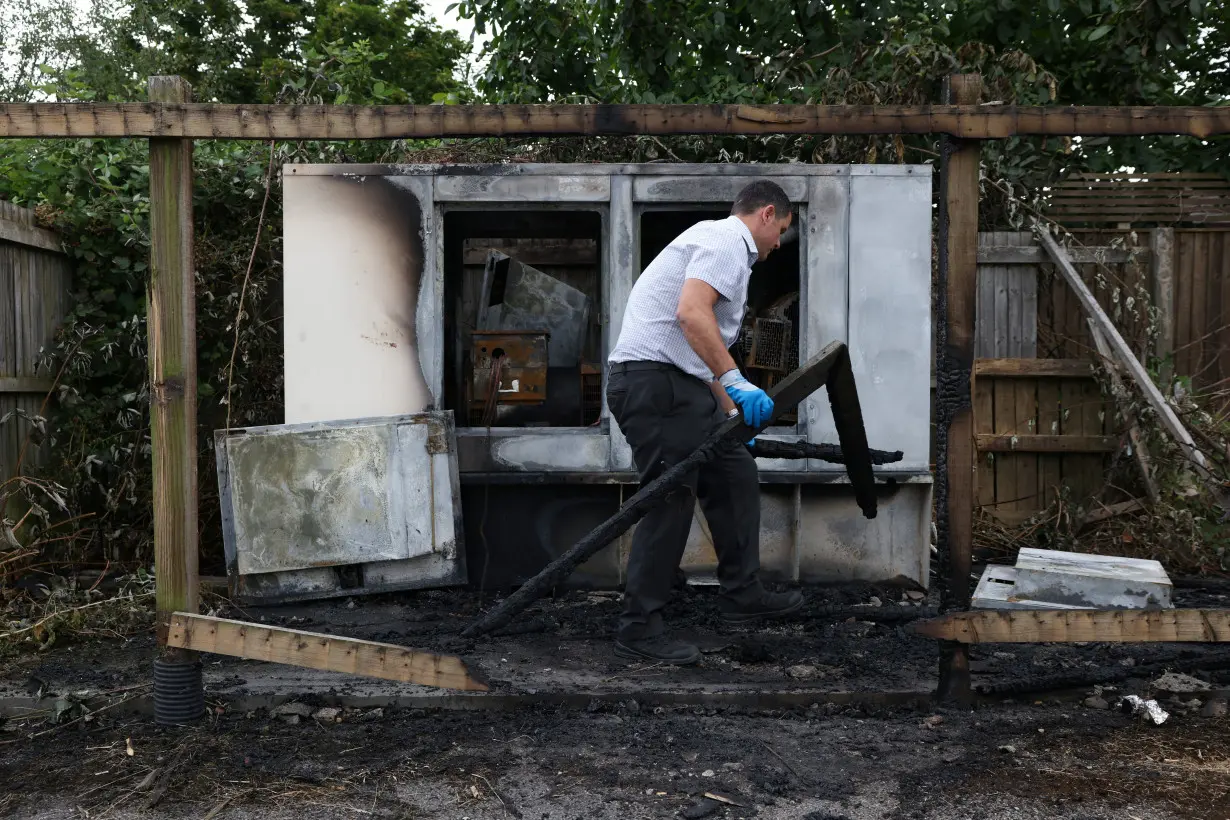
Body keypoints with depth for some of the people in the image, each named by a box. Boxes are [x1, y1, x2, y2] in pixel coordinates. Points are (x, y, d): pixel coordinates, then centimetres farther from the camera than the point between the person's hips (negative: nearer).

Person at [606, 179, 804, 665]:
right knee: (671, 501, -7)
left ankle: (741, 595, 26)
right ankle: (639, 628, 3)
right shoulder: (727, 239, -7)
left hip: (681, 385, 11)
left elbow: (704, 350, 30)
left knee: (735, 475, 15)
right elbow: (692, 313, -25)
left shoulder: (725, 245, 25)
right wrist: (736, 382, -29)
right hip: (652, 382, -11)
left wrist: (733, 413, 35)